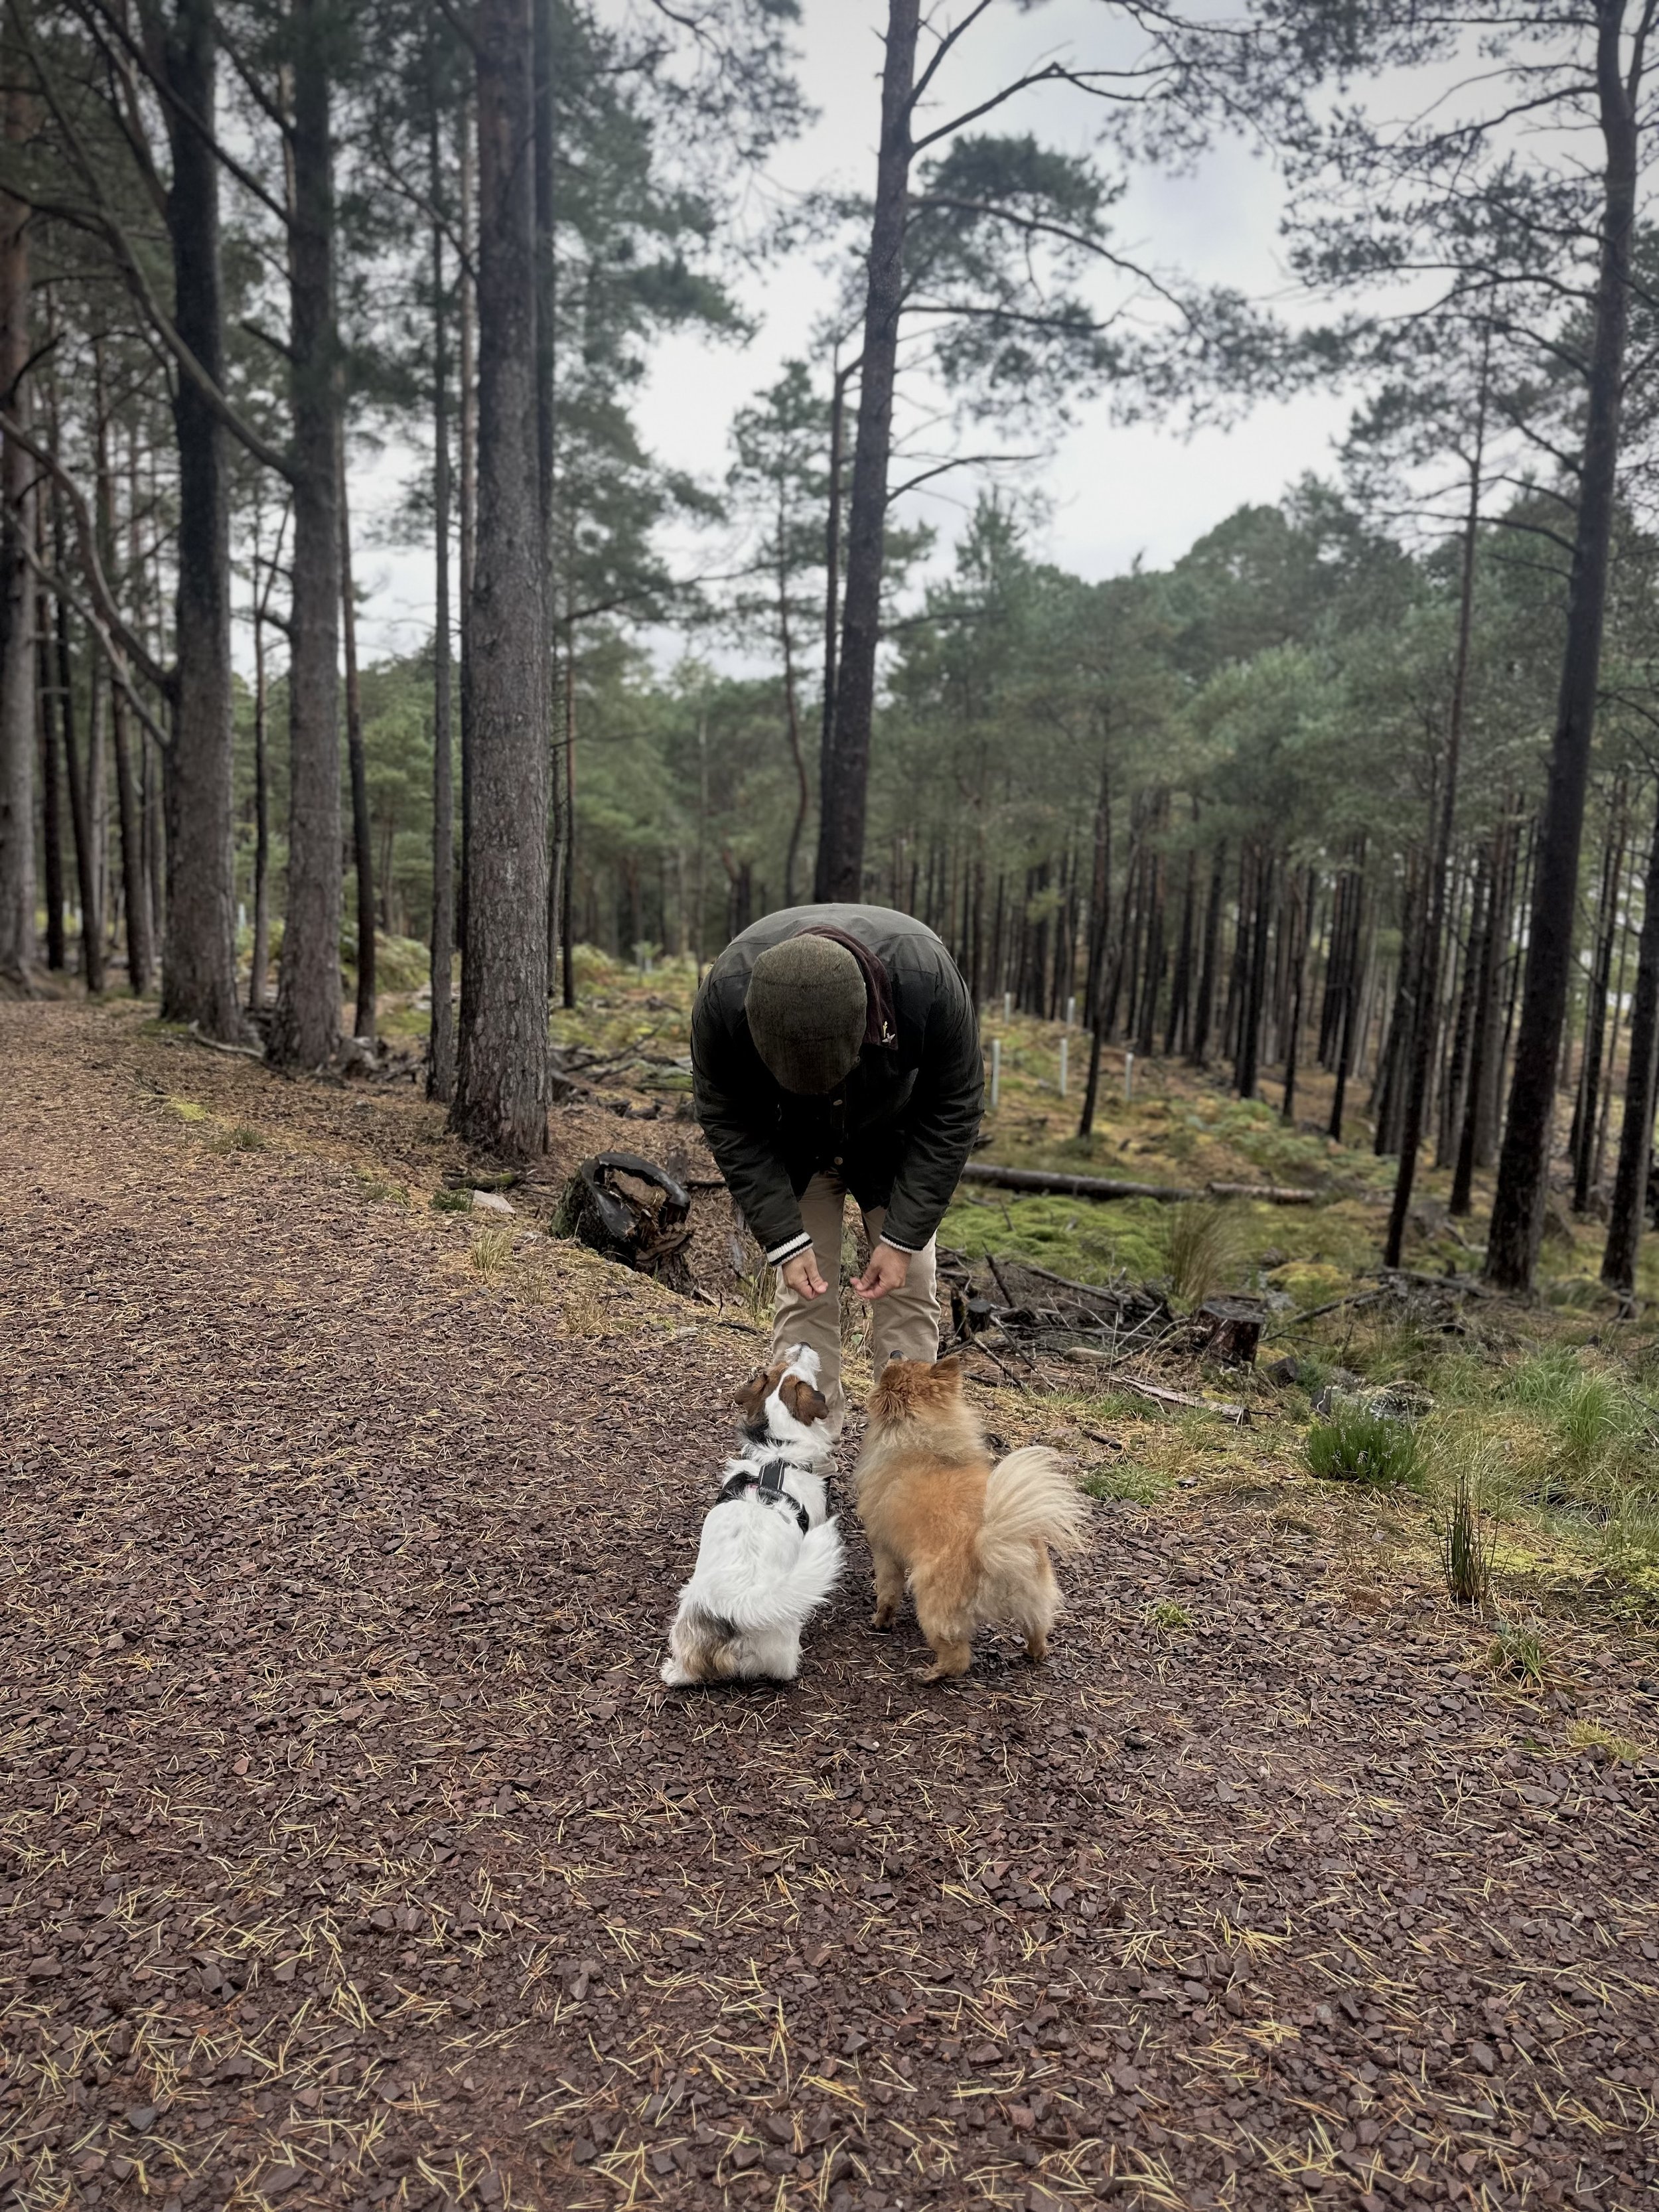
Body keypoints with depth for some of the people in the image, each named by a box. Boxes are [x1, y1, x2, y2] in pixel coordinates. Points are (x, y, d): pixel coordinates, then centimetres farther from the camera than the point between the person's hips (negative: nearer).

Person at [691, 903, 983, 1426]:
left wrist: (903, 1238, -24)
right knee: (804, 1294, -5)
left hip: (894, 1143, 0)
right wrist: (784, 1240, -25)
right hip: (793, 1148, 0)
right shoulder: (727, 993, -36)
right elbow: (729, 1122, -21)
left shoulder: (927, 977, -38)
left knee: (909, 1290, -3)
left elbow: (952, 1111, -24)